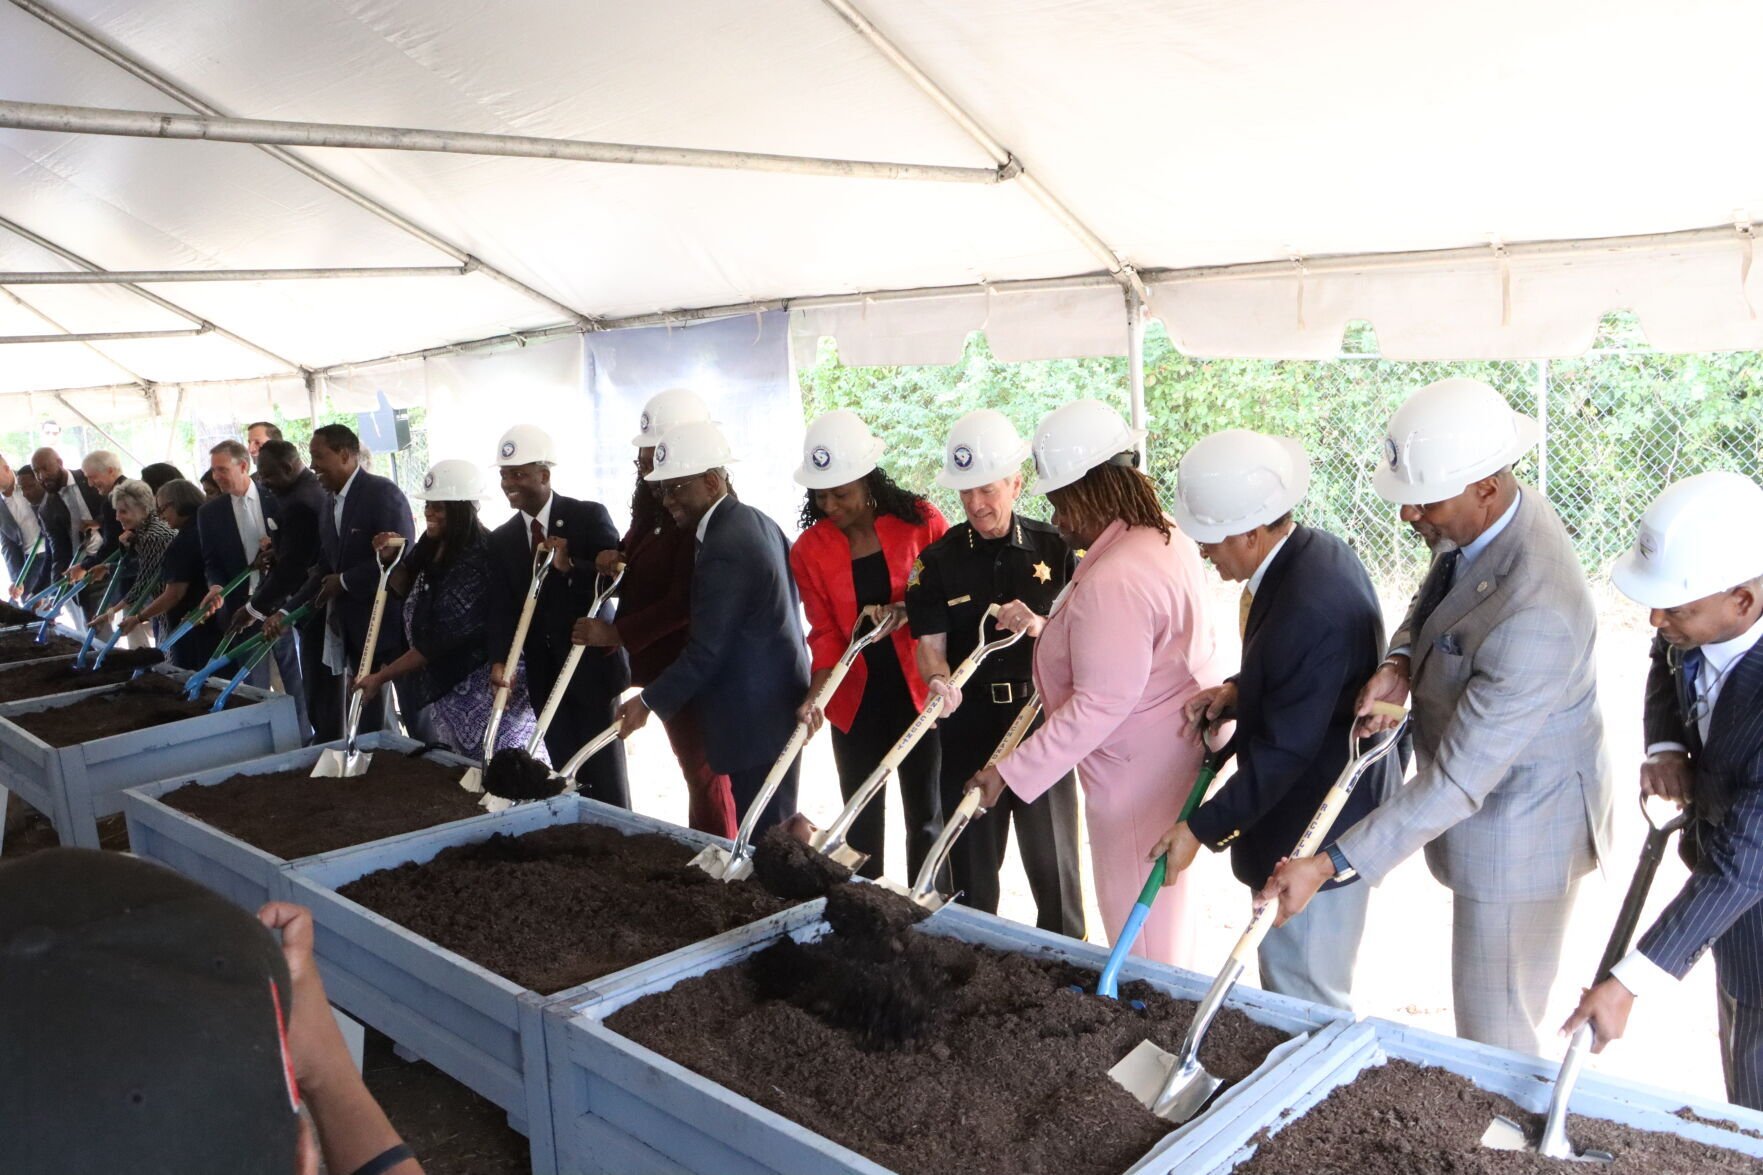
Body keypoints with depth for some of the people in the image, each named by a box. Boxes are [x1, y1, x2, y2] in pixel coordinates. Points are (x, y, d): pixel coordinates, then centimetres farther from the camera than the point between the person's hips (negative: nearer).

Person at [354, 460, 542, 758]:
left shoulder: (474, 564, -24)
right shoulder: (432, 544, 1)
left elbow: (441, 639, -23)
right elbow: (405, 591, 17)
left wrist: (381, 677, -19)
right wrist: (390, 560, -4)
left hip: (467, 687, -9)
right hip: (433, 683, 9)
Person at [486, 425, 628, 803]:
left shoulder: (589, 516, -5)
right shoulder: (502, 538, 8)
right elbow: (502, 607, 2)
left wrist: (571, 566, -27)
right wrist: (499, 661, -14)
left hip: (592, 665, -4)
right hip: (544, 674, 4)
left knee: (605, 777, 2)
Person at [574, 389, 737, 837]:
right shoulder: (656, 505, 9)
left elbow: (685, 601, -24)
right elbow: (645, 571, 21)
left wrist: (616, 634, -21)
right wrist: (614, 560, -1)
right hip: (664, 663, 9)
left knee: (704, 771, 0)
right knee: (694, 766, 16)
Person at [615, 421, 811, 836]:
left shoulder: (723, 551, -21)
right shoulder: (754, 521, 8)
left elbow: (704, 653, -20)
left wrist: (648, 702, -8)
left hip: (757, 719, -10)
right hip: (778, 705, 10)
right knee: (770, 830, 16)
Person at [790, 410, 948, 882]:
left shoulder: (920, 522, -9)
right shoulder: (809, 550, -3)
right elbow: (825, 631, -3)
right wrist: (817, 692, -19)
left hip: (918, 690, -2)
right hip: (855, 699, 2)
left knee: (925, 816, 9)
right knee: (862, 821, 12)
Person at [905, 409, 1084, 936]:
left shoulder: (1051, 548, 0)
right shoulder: (938, 560, -1)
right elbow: (930, 644, -5)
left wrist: (1037, 627, -19)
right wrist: (939, 683, -27)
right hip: (970, 721, 0)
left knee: (1052, 851, 10)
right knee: (972, 855, 11)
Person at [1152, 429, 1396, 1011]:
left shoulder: (1309, 608, -30)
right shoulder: (1315, 550, 1)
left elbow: (1282, 752, -25)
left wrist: (1202, 829, -18)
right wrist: (1238, 691, 0)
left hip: (1314, 836, -10)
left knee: (1303, 1001, 6)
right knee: (1296, 987, 24)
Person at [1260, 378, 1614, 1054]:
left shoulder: (1534, 614, -36)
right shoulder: (1477, 522, -9)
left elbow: (1458, 781, -33)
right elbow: (1433, 597, 12)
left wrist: (1329, 866, -31)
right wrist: (1401, 661, -12)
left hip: (1518, 832, -9)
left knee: (1493, 1036, 9)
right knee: (1485, 1013, 25)